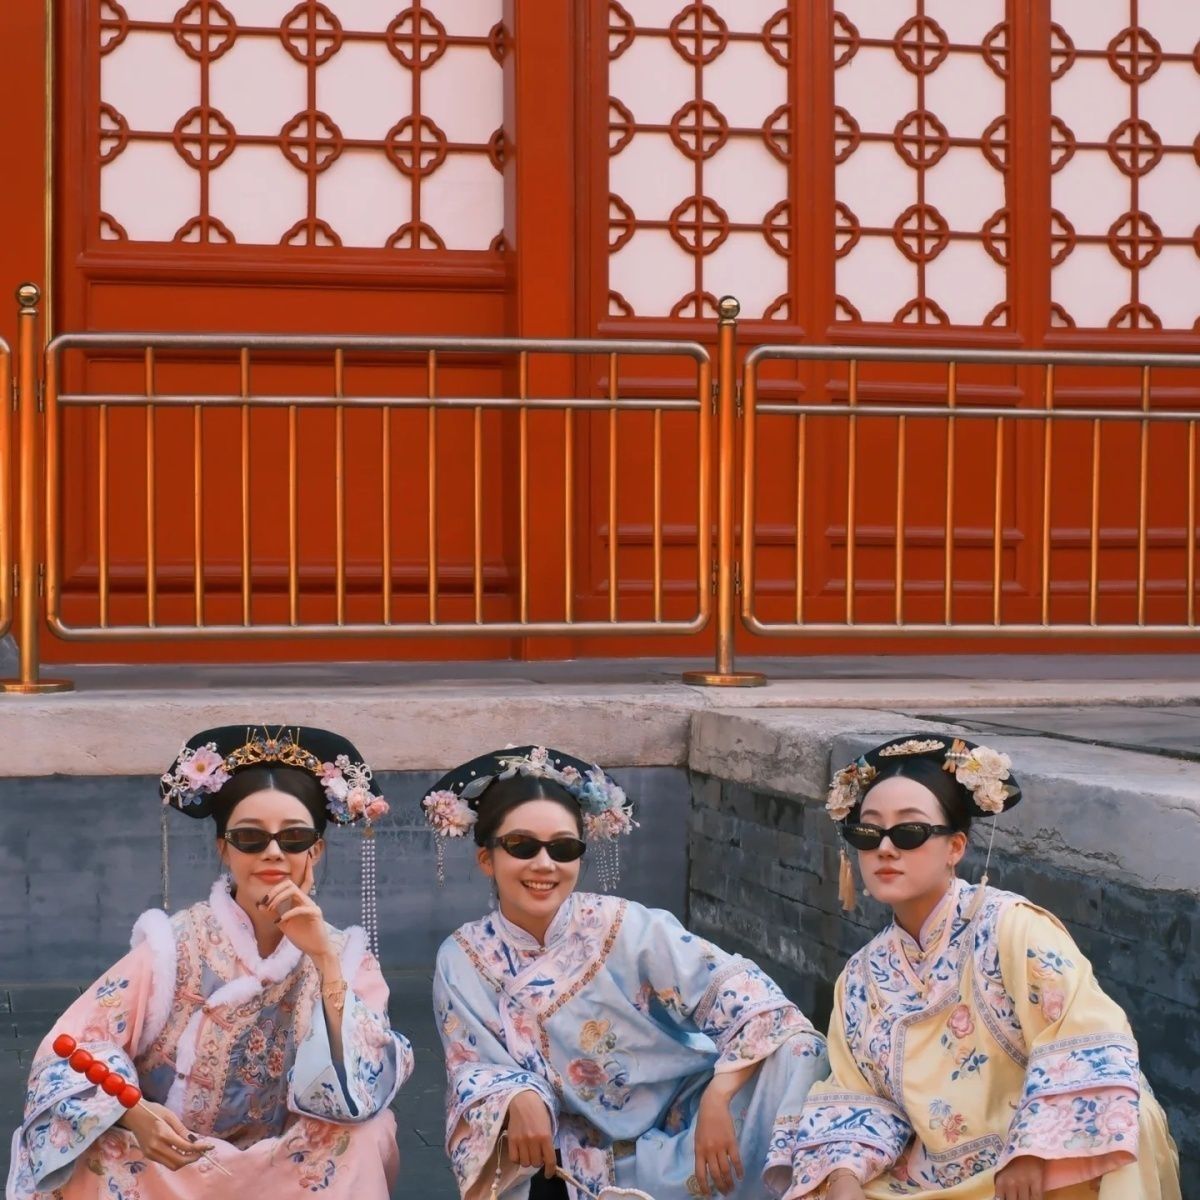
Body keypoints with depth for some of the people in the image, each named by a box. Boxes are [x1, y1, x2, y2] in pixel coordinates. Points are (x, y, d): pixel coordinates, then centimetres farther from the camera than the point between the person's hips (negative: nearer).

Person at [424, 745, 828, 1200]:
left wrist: (717, 1102, -32)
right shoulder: (464, 960, -3)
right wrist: (518, 1099, -28)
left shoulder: (624, 927, -11)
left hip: (676, 1142, -1)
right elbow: (474, 1069, -4)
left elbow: (745, 997, -17)